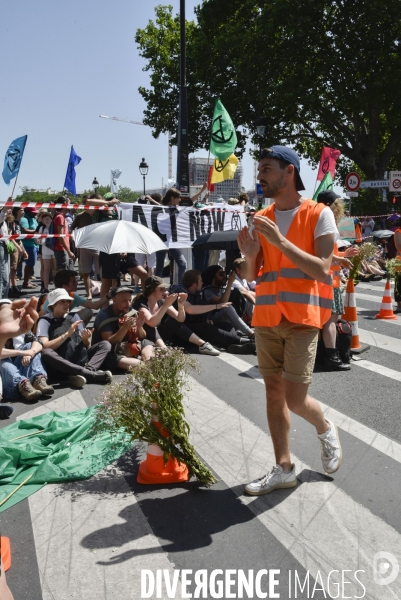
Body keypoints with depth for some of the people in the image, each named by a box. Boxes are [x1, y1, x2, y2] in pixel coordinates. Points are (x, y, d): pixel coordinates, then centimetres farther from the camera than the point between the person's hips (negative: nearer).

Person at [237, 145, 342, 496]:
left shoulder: (319, 214, -5)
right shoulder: (261, 220, 10)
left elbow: (322, 271, -14)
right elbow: (252, 278, 12)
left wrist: (280, 241, -19)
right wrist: (249, 255, -10)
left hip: (302, 317, -5)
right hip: (266, 317, 5)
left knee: (294, 399, -7)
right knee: (274, 391, 8)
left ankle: (325, 429, 27)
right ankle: (284, 468, 20)